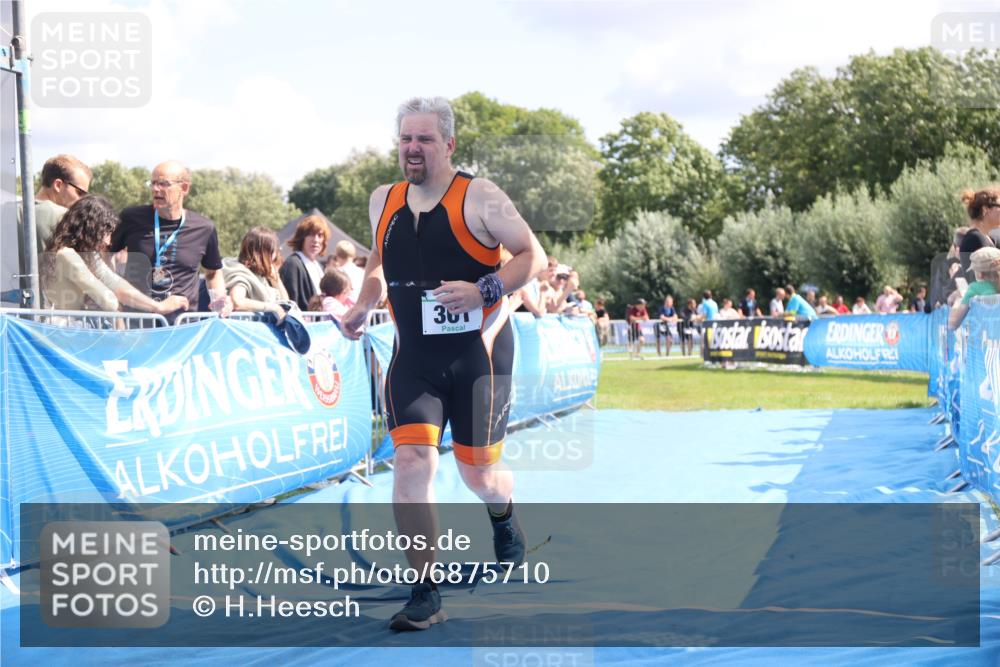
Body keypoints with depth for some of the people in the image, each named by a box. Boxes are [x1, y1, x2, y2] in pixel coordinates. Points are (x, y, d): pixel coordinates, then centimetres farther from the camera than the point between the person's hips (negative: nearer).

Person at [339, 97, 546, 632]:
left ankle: (504, 519, 47)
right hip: (413, 356, 3)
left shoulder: (479, 197, -10)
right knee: (410, 460, -14)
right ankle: (425, 593, -6)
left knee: (478, 472, 7)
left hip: (477, 353, -3)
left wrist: (483, 291, -22)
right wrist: (363, 307, 7)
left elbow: (533, 256, -8)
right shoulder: (383, 201, 6)